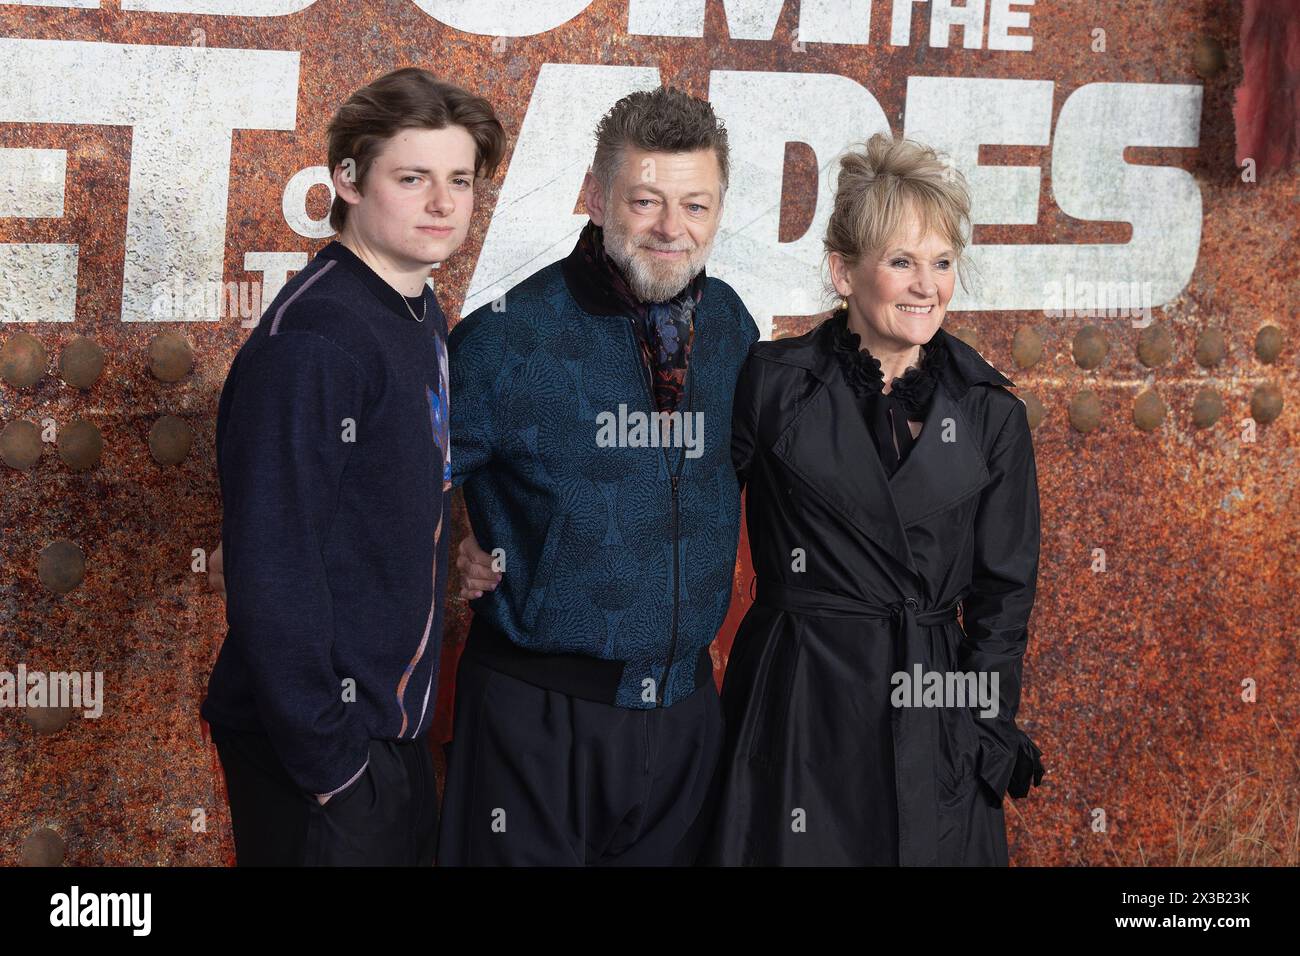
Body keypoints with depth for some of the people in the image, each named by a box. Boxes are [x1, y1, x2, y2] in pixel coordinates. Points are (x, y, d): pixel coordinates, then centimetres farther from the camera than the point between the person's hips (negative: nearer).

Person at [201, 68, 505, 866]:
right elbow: (271, 567, -23)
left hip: (396, 726, 8)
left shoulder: (424, 316, 7)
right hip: (324, 747, -8)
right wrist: (326, 757, -20)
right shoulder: (311, 337, -20)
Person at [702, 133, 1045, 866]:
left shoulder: (990, 414, 2)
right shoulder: (773, 380, -3)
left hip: (932, 711, 2)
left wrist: (987, 740, -1)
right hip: (796, 705, -2)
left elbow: (1002, 594, 5)